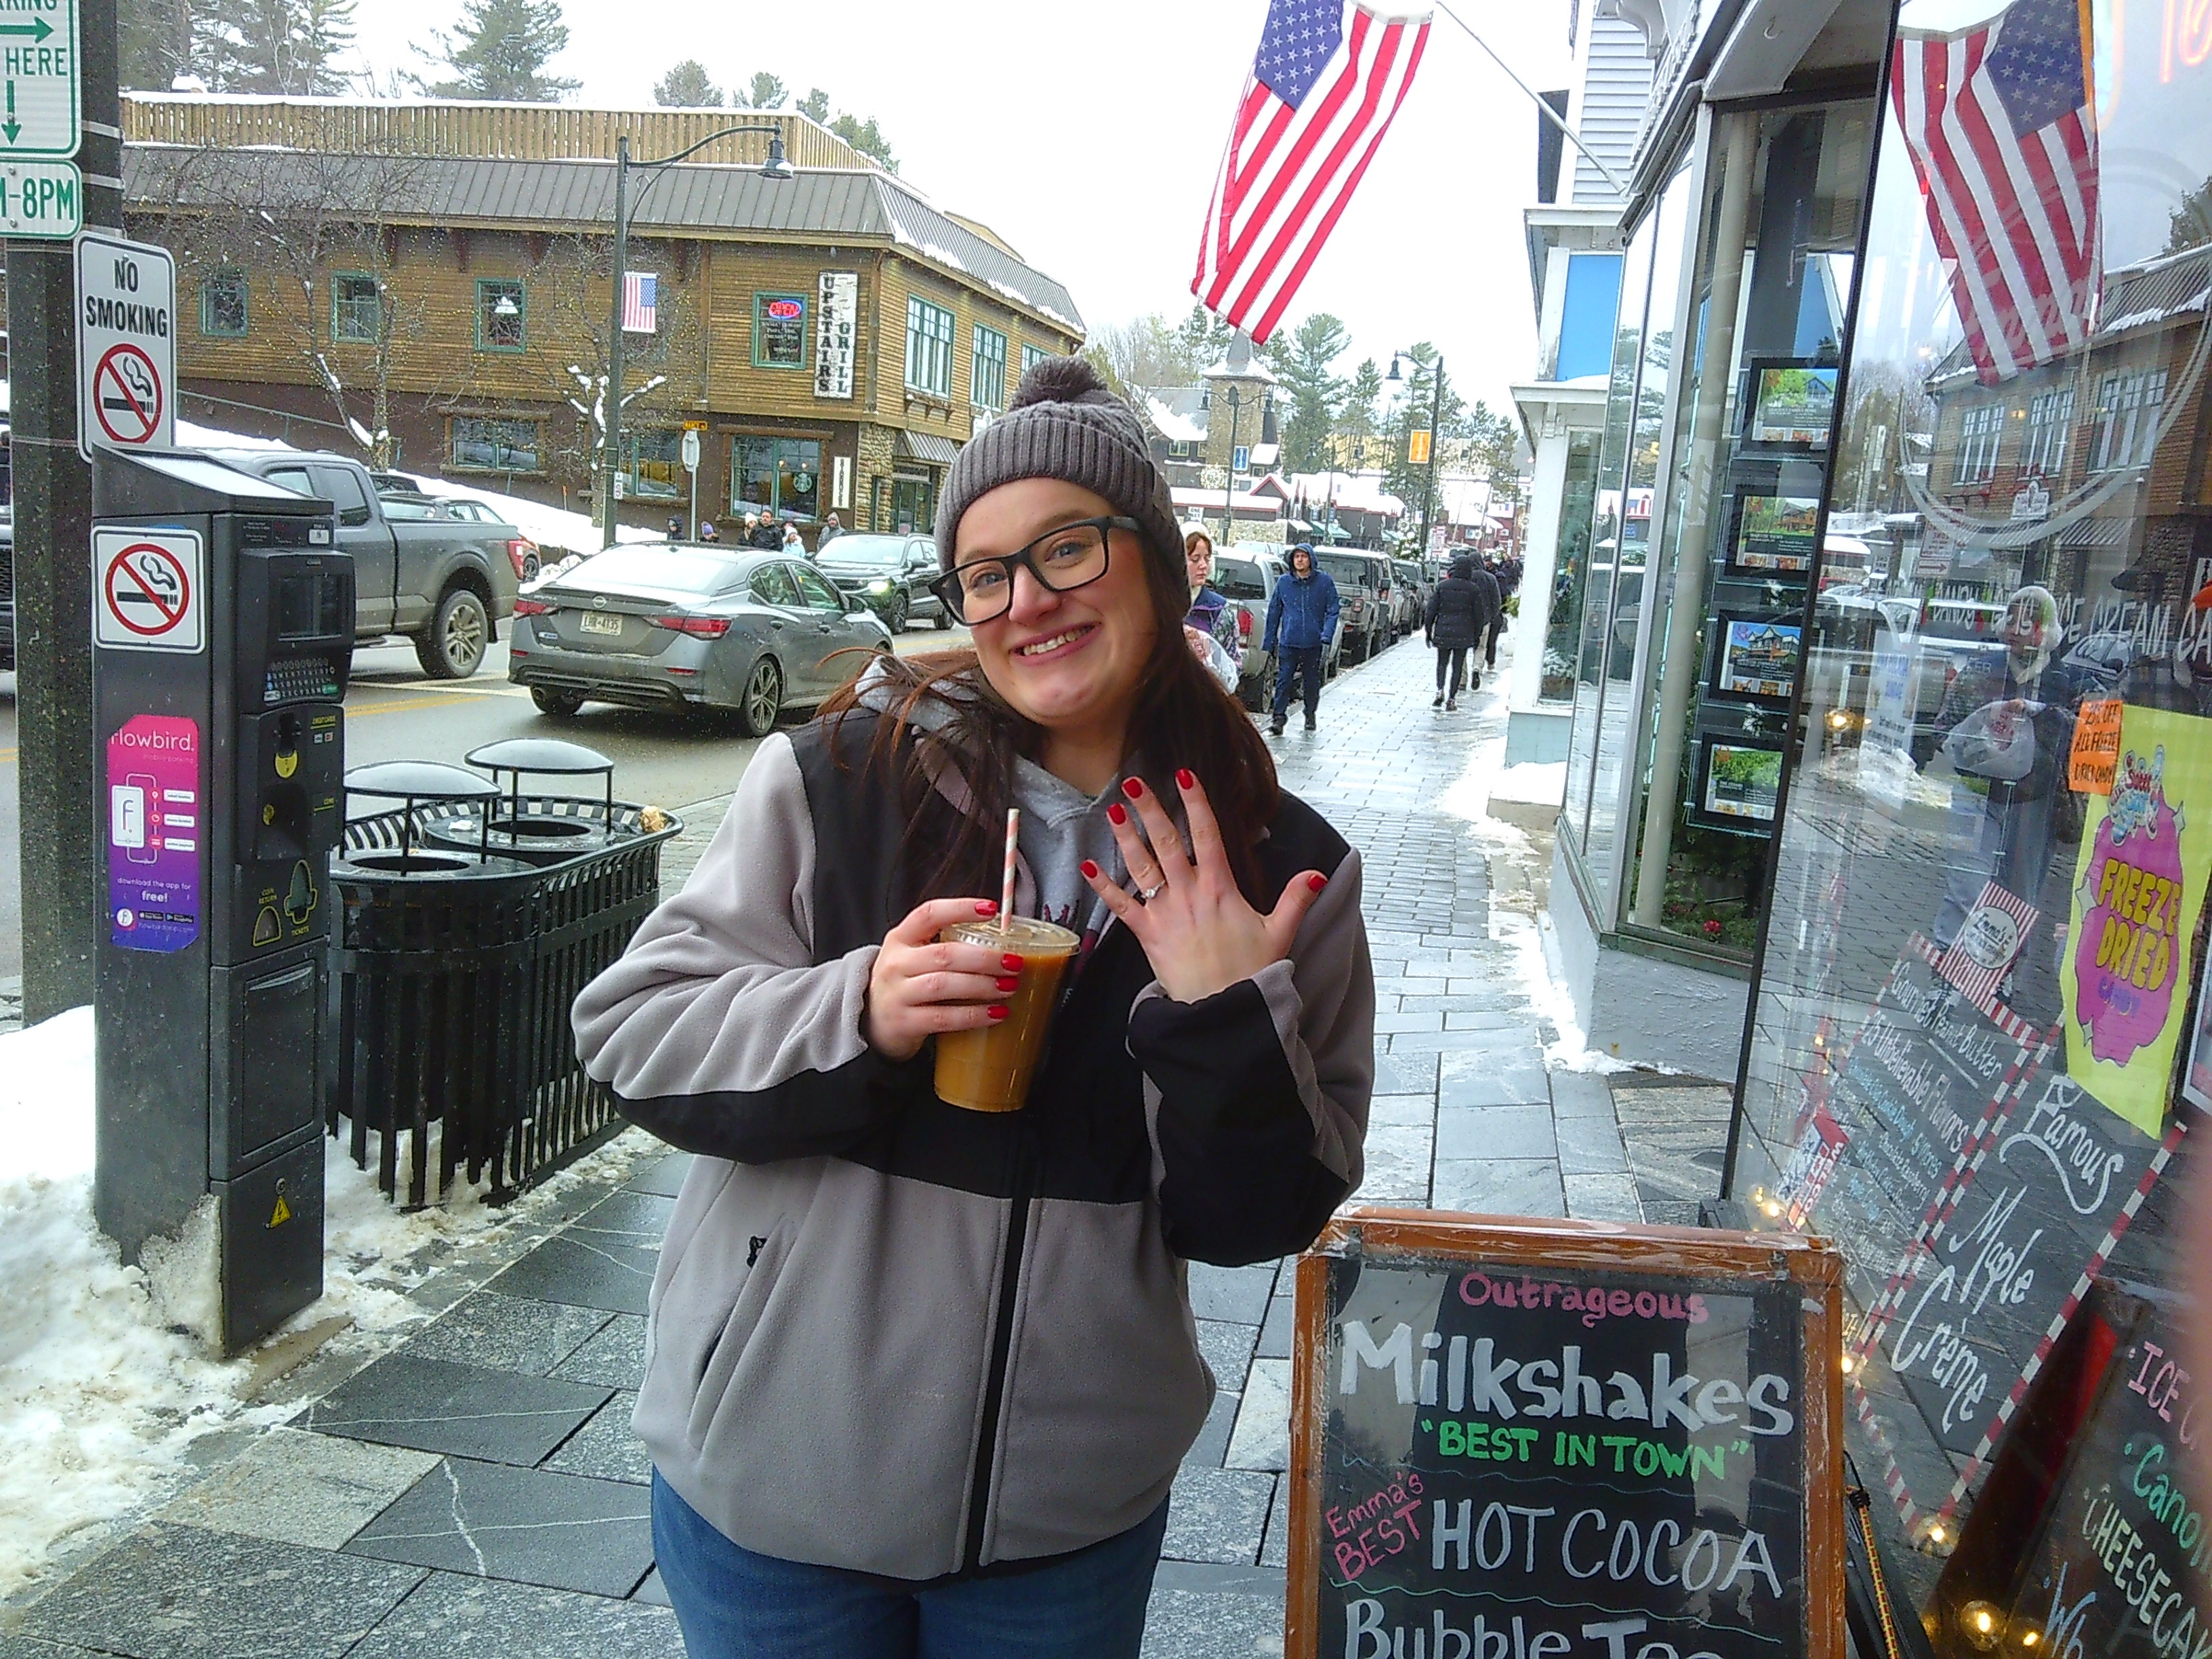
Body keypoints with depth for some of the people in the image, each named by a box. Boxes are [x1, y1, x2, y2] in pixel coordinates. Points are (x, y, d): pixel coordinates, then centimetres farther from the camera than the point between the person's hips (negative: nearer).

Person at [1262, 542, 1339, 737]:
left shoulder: (1324, 582, 0)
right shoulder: (1284, 582, 4)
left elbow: (1332, 611, 0)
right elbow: (1274, 612, 9)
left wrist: (1326, 636, -13)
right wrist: (1269, 641, 7)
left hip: (1314, 644, 0)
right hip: (1288, 642, 0)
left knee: (1312, 682, 12)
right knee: (1283, 681, -7)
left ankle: (1310, 715, 29)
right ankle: (1278, 717, -4)